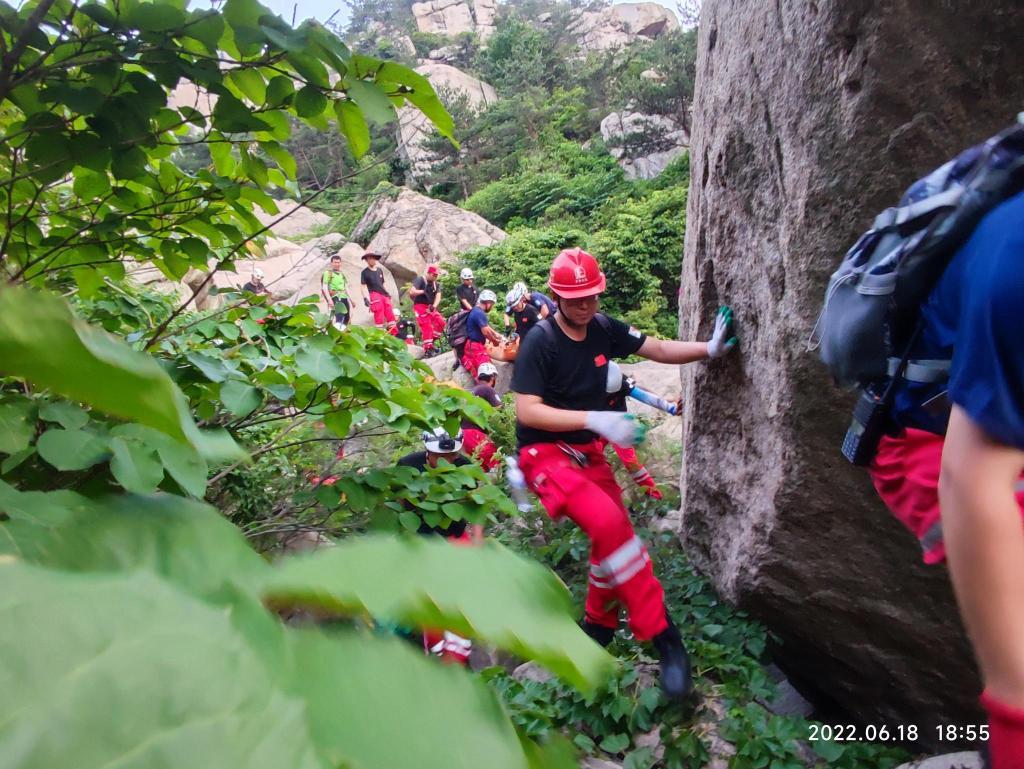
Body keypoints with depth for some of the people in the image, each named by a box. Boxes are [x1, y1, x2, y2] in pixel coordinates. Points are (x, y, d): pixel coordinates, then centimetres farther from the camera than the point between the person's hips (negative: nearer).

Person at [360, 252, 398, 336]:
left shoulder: (380, 270, 17)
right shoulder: (365, 272, 2)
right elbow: (362, 286, -3)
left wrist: (387, 293, 20)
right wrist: (365, 298, -14)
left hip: (384, 294, 5)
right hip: (374, 295, -5)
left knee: (391, 315, 2)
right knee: (379, 318, -8)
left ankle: (395, 335, 6)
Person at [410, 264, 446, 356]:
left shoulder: (435, 284, 10)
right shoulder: (420, 279, -9)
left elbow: (438, 296, -5)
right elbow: (412, 292, -23)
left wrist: (434, 306, -22)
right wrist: (423, 291, -15)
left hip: (430, 307, 7)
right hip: (420, 306, -6)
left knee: (441, 323, -6)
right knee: (427, 326, -14)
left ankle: (431, 340, 8)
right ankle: (427, 349, -11)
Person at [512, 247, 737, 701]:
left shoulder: (603, 329, -1)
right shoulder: (539, 342, -17)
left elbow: (660, 350, 4)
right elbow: (526, 411, -24)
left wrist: (709, 349, -12)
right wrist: (596, 419, -32)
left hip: (588, 452, 7)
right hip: (545, 454, -7)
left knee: (613, 536, 9)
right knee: (609, 523, -27)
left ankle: (599, 624, 34)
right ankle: (660, 632, -13)